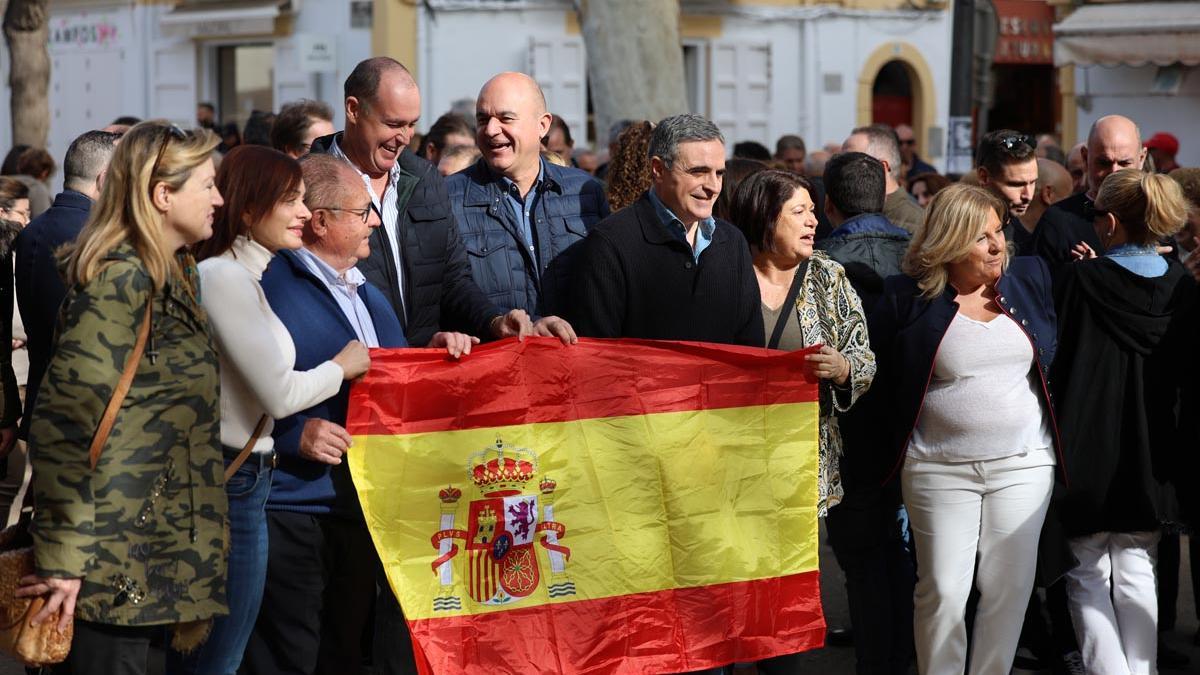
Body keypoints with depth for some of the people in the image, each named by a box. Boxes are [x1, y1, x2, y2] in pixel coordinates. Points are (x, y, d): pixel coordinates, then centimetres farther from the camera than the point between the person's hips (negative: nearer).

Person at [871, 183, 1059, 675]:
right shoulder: (907, 299, -4)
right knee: (942, 592, -2)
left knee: (1009, 589, 4)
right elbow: (872, 367, 2)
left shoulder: (1030, 278, 6)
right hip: (939, 469, -3)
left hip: (1023, 464, 3)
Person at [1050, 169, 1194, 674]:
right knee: (1136, 573, 14)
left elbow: (1054, 360, -7)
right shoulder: (1183, 289, -3)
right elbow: (1184, 372, 5)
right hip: (1148, 457, 4)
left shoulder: (1078, 280, -14)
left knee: (1089, 575, 6)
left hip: (1086, 450, -3)